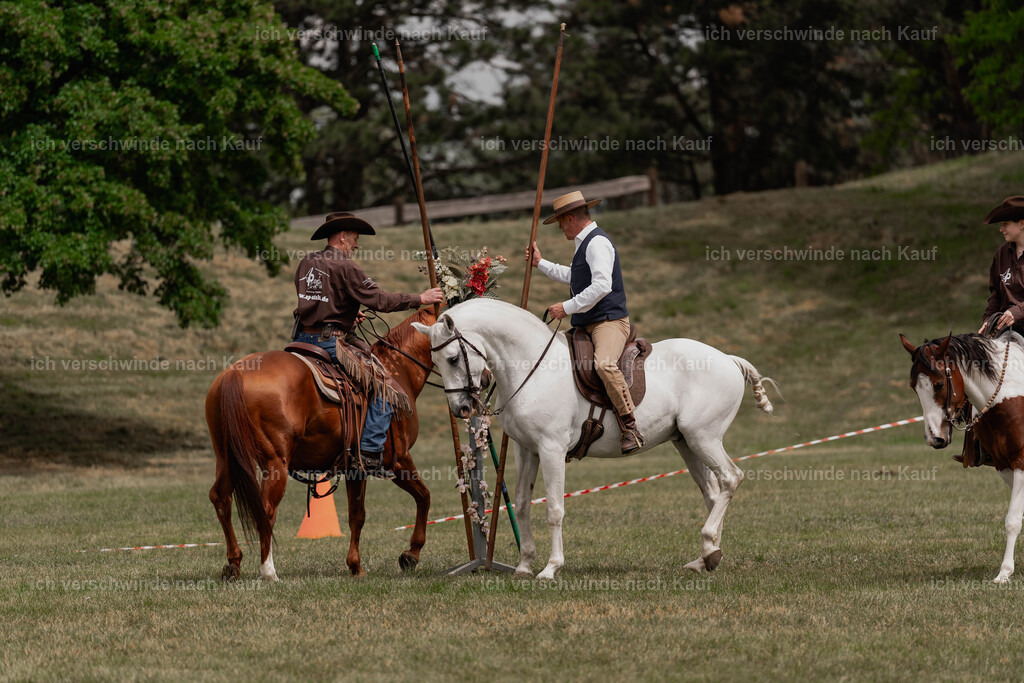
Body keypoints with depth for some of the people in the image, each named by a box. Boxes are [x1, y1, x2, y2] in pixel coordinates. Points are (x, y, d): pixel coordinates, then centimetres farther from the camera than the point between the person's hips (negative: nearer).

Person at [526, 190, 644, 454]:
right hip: (586, 326, 11)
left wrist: (567, 307, -21)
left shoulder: (597, 243, -13)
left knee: (604, 364, -37)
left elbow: (602, 286, -26)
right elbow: (575, 278, 40)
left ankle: (630, 429, -37)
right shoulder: (585, 243, 21)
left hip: (609, 321, -11)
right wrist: (541, 264, 45)